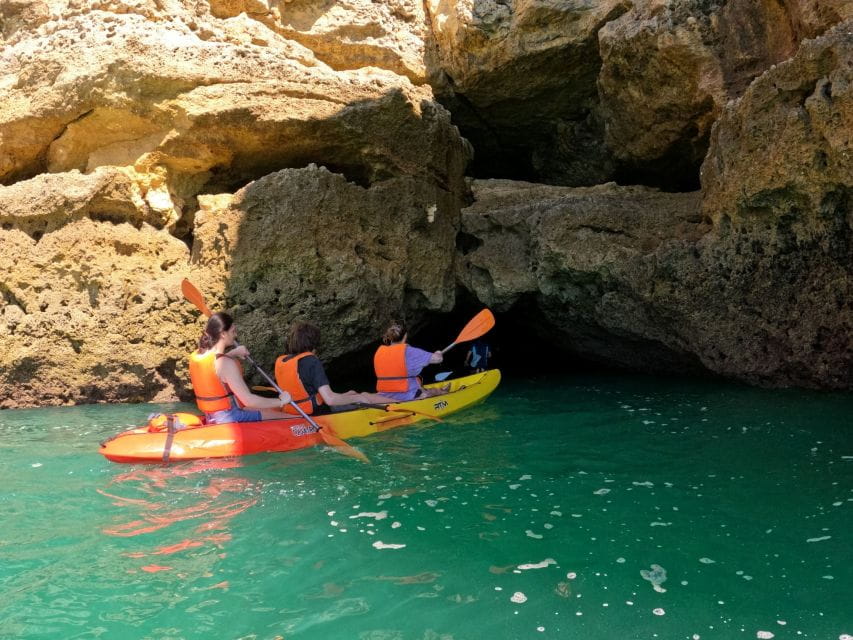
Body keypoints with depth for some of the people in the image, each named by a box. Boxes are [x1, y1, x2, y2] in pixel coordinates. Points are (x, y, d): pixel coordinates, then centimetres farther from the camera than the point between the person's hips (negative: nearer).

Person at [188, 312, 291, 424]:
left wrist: (233, 354, 13)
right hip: (231, 418, -9)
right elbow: (248, 400, -26)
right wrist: (280, 401, -15)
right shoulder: (226, 363, -24)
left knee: (275, 409, 19)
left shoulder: (194, 356, 0)